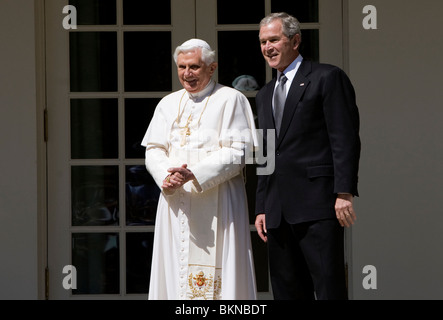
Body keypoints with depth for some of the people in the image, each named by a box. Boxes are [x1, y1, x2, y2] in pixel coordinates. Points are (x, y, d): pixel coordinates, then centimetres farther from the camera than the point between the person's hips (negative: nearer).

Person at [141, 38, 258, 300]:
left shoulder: (230, 99, -1)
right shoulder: (169, 104, 16)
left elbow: (236, 154, -9)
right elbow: (154, 150, 11)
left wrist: (195, 175, -19)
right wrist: (167, 177, -11)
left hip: (217, 203, -5)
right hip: (176, 201, 5)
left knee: (218, 273, -8)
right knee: (176, 268, 2)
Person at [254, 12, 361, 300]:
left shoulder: (327, 78, 1)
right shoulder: (265, 95, 23)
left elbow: (346, 139, -7)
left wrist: (344, 193, -15)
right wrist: (262, 208, 16)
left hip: (318, 203, -7)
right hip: (279, 210, 7)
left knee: (329, 288, -10)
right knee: (286, 290, 6)